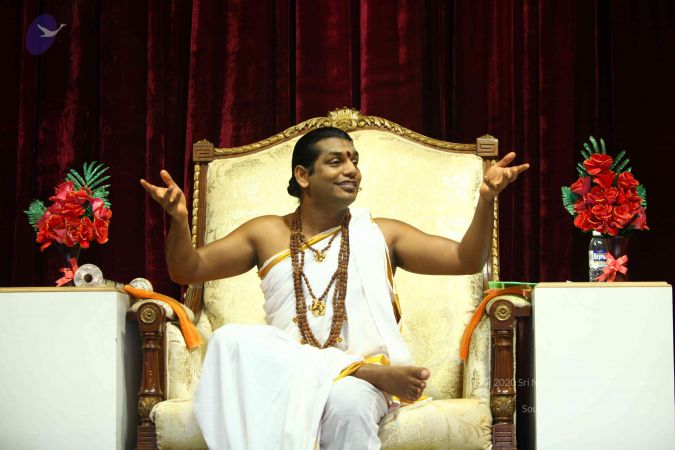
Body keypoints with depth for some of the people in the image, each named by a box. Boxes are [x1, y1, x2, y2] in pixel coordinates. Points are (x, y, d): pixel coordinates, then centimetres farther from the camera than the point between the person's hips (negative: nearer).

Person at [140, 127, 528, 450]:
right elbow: (188, 270, 10)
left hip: (359, 380, -2)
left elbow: (467, 260, 6)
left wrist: (486, 199, -11)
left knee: (347, 403, -38)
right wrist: (180, 220, -11)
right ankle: (373, 375, -26)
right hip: (285, 369, 2)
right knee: (231, 341, -30)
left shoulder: (381, 234, 13)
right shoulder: (267, 233, 15)